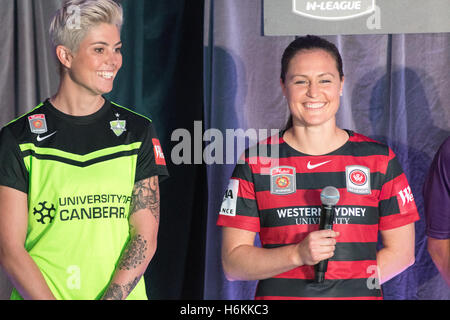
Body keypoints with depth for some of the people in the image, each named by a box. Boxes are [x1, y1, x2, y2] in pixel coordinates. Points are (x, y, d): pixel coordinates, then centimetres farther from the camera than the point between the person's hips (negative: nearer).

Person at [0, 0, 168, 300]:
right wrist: (48, 299, -16)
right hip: (40, 296, -1)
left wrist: (113, 295, -13)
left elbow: (145, 238, 1)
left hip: (123, 293, 1)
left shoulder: (138, 132, 7)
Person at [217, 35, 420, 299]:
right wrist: (298, 254, -19)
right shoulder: (255, 163, -1)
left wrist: (350, 283, -9)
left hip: (359, 296, 1)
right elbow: (232, 262, -5)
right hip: (278, 296, -1)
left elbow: (402, 251, 3)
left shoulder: (379, 159, 2)